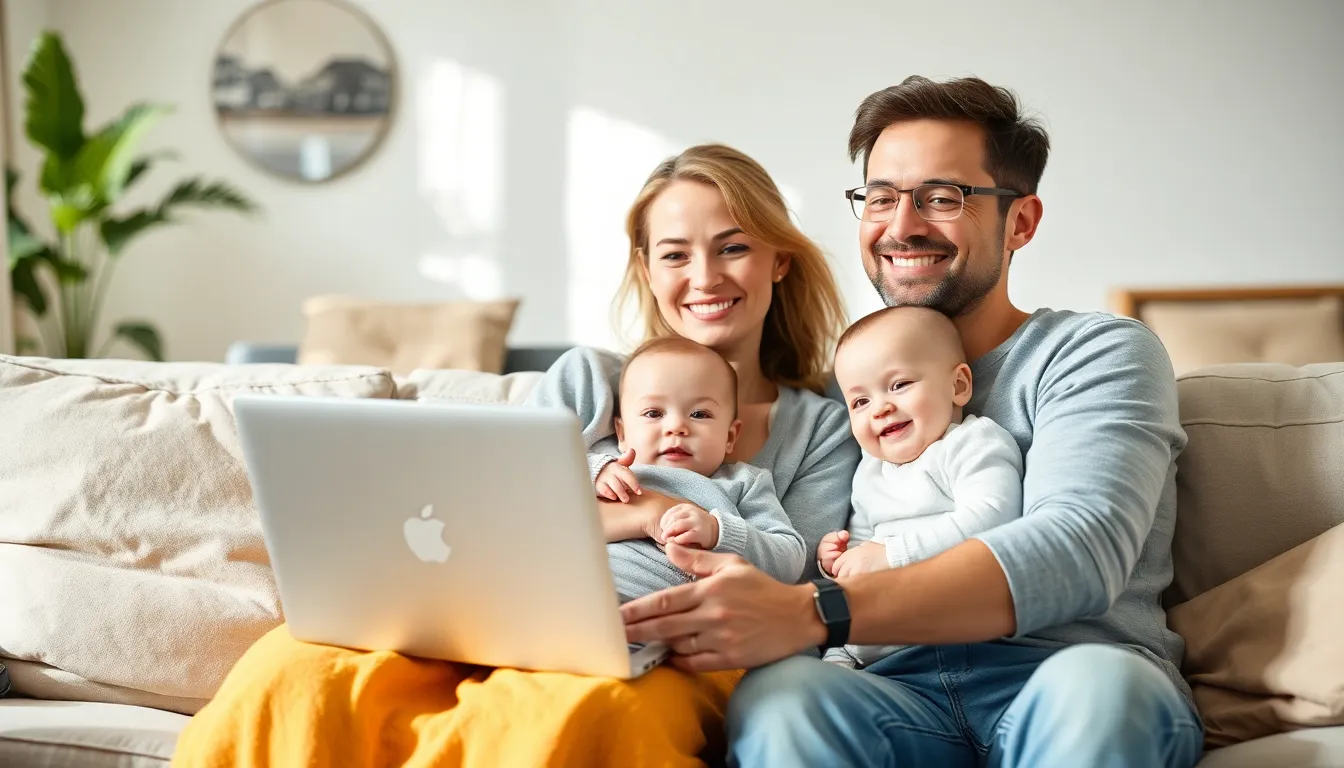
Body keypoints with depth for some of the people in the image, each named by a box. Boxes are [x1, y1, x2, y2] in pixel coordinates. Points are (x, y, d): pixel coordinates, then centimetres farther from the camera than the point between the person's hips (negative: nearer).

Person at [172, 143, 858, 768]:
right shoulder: (584, 382, 17)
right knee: (294, 667, -29)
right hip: (525, 632, 2)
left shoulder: (824, 428, 16)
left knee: (578, 708, -41)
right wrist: (628, 519, -11)